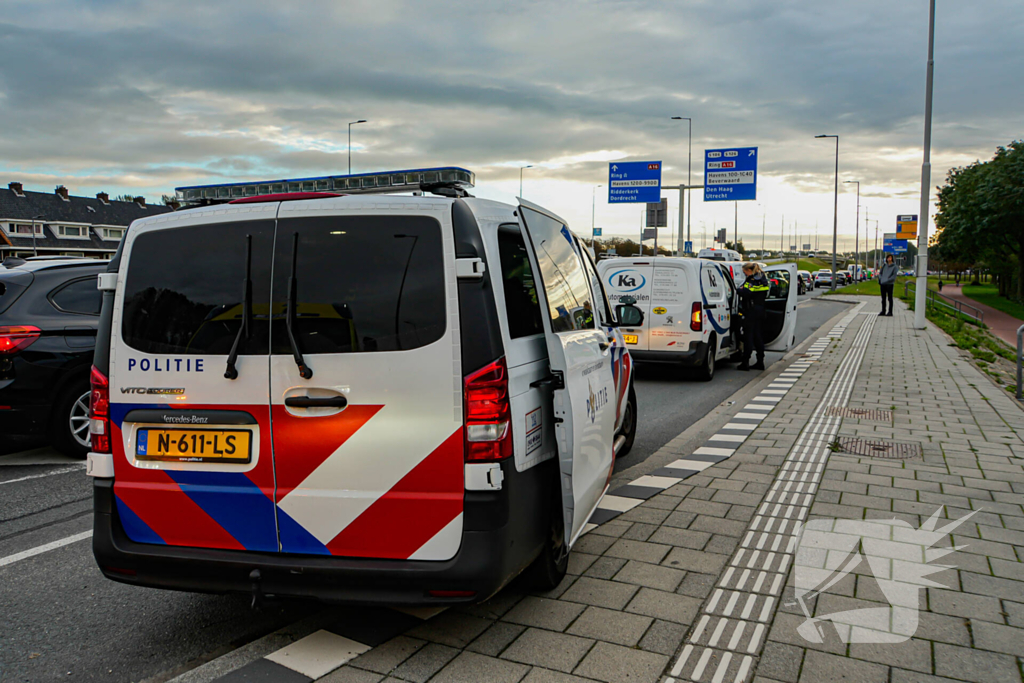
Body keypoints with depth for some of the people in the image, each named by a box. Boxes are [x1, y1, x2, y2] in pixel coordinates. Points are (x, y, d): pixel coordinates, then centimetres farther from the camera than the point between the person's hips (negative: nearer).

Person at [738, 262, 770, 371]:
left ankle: (745, 363, -5)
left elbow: (746, 293, -29)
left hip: (751, 312, -9)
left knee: (748, 336, -6)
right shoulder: (762, 279, 15)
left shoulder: (752, 280, -14)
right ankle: (760, 362, 16)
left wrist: (739, 290, -9)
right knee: (758, 336, 13)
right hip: (760, 311, 9)